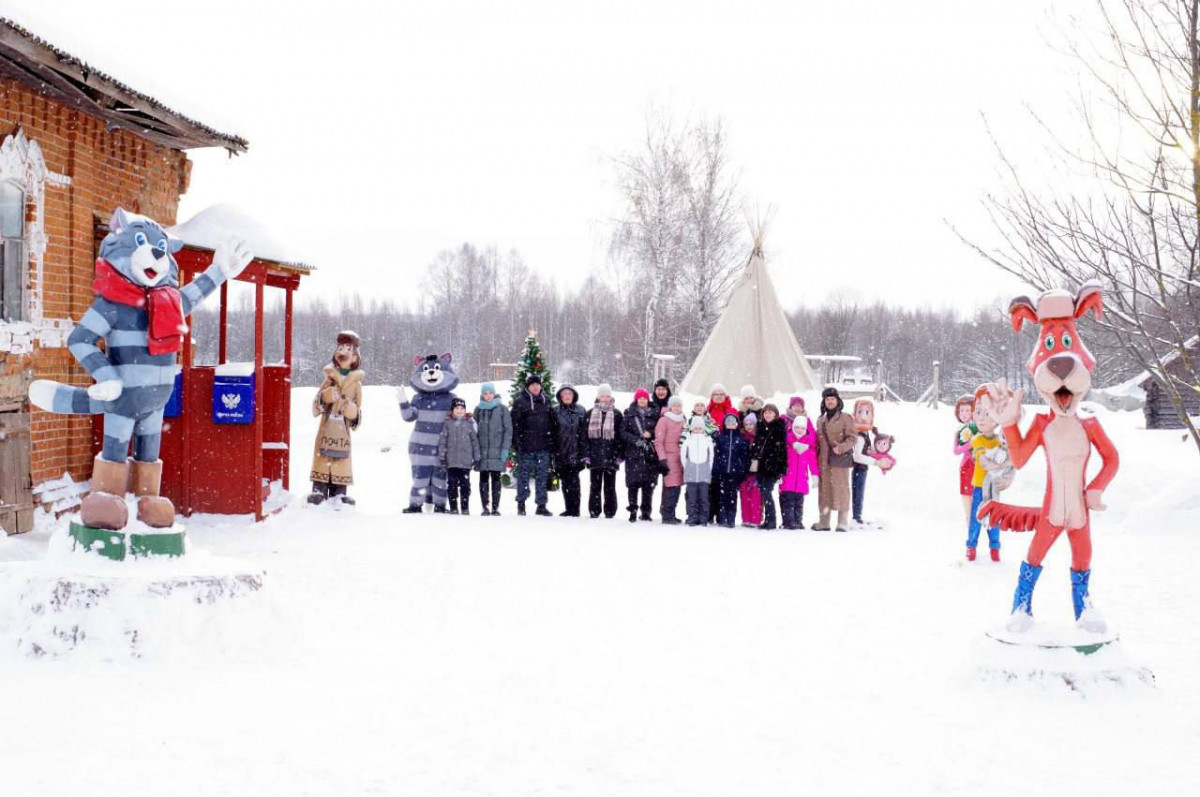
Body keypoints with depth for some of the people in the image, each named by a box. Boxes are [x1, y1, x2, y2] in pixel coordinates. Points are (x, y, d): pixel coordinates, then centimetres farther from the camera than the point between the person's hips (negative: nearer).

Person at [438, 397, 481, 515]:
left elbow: (475, 441, 9)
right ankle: (453, 507, 9)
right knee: (452, 484, 2)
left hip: (466, 461, 1)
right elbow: (442, 441, 3)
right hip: (451, 460, 0)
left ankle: (465, 508, 10)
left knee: (465, 485, 3)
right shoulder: (448, 424, 4)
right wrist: (441, 456, -4)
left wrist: (476, 458, 6)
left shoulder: (469, 423, 7)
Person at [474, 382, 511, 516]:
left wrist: (505, 449, -7)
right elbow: (474, 430, 11)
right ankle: (485, 507, 4)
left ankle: (495, 507, 2)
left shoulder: (502, 409, 3)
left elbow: (508, 429, 1)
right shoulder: (478, 410, 10)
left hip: (497, 451, -2)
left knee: (496, 478, -1)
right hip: (482, 452, 2)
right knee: (483, 479, 1)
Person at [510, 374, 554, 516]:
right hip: (526, 446, -3)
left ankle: (541, 505, 8)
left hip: (543, 446, 4)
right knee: (523, 475, 3)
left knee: (543, 476, 4)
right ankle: (521, 502, 14)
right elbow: (515, 424, -4)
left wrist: (551, 439, 10)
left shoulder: (546, 401, 13)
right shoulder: (520, 402, -1)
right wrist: (517, 443, -10)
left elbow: (551, 422, 17)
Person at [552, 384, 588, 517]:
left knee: (573, 481, -7)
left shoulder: (581, 411, 6)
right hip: (560, 452, 2)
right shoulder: (555, 411, 7)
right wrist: (552, 449, -2)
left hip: (575, 451, -2)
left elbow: (584, 432, 3)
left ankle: (574, 509, -5)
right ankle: (569, 508, 13)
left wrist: (583, 450, -4)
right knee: (564, 481, 6)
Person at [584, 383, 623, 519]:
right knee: (595, 485, 3)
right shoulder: (591, 413, 9)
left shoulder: (616, 414, 6)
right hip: (595, 456, 1)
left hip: (610, 455, -1)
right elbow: (585, 434, 7)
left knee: (610, 486, 2)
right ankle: (594, 511, 8)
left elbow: (620, 436, 5)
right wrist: (586, 454, -1)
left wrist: (619, 455, -2)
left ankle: (610, 512, 7)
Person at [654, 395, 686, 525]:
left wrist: (684, 458, 20)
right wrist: (662, 459, -14)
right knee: (672, 486, -13)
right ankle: (667, 515, -9)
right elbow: (658, 442, -7)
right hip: (669, 458, -7)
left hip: (679, 458, 7)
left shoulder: (682, 421, 18)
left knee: (677, 486, 5)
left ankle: (669, 514, 13)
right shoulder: (664, 421, -3)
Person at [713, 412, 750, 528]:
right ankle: (721, 518, 4)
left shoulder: (742, 438, 8)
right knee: (721, 494, 0)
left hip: (735, 471, 0)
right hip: (721, 471, 0)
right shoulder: (719, 436, 8)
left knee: (732, 495, -1)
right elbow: (715, 452, 5)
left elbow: (745, 456, 7)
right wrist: (715, 469, -3)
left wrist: (743, 470, -1)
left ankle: (730, 520, 2)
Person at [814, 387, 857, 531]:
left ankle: (843, 523, -4)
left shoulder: (845, 418, -1)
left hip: (840, 459, -5)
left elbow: (852, 438, -5)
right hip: (824, 460, 5)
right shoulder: (820, 420, 16)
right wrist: (816, 456, 9)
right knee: (824, 489, 7)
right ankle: (824, 521, 14)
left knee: (841, 489, -6)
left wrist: (841, 448, -21)